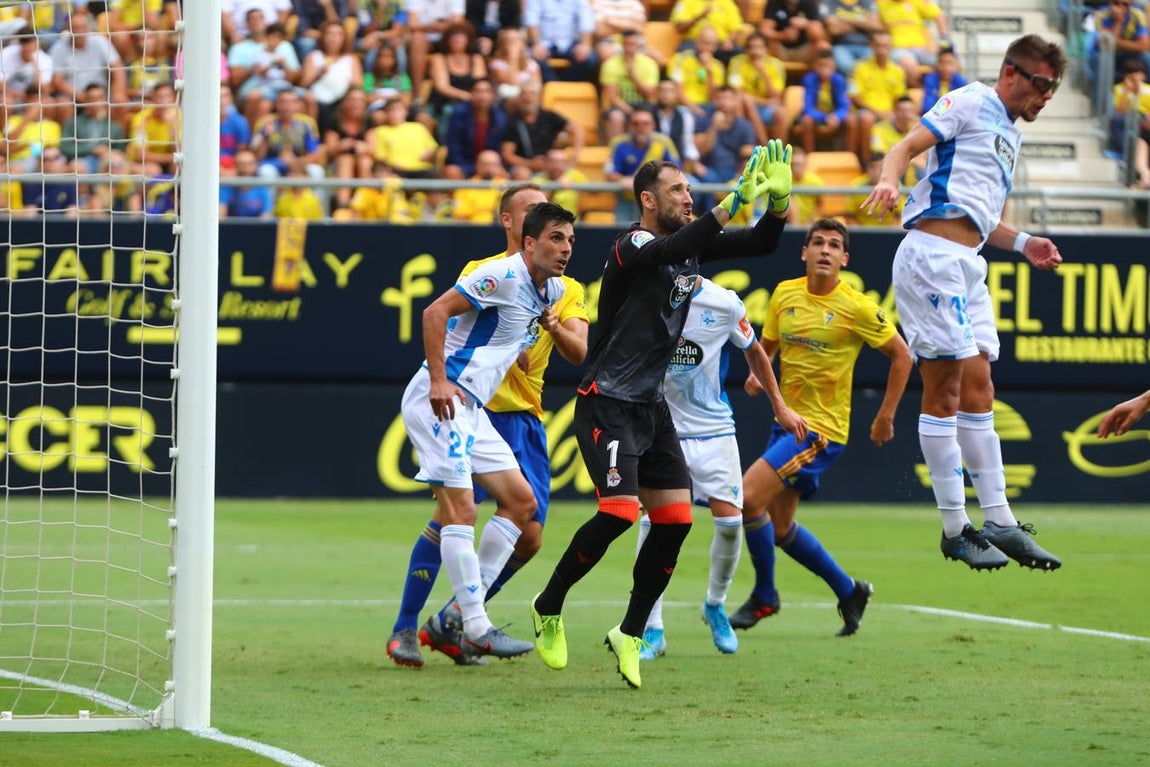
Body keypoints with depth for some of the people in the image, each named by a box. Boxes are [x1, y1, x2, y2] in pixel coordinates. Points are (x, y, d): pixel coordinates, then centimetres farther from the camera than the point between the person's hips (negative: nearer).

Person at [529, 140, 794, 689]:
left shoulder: (689, 243, 8)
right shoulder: (633, 247, -16)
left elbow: (761, 244, 8)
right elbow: (674, 250, -38)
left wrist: (777, 199, -13)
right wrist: (734, 201, -44)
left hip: (652, 406, 8)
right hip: (608, 404, -8)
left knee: (676, 518, -1)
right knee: (619, 512, -20)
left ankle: (630, 633, 12)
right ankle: (548, 608, 1)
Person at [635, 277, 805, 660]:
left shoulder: (725, 305, -6)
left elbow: (754, 352, 12)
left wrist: (780, 407, 15)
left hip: (714, 430, 1)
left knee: (730, 521, -8)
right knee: (653, 521, -13)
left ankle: (715, 605, 21)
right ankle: (652, 631, -3)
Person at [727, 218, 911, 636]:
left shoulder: (857, 307, -12)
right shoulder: (785, 294, 4)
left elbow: (901, 355, -2)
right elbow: (767, 345, 17)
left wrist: (886, 415, -2)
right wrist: (756, 373, -6)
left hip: (822, 428, -7)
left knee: (748, 497, -19)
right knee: (779, 528, 12)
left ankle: (764, 597, 0)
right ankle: (849, 591, 31)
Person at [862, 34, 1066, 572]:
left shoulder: (1010, 136, 24)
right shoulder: (971, 103, -1)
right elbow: (907, 145, -12)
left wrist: (1022, 243, 18)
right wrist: (889, 180, -32)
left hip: (966, 265, 9)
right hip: (932, 255, -9)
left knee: (977, 390, 10)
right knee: (944, 390, -8)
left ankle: (1000, 522, 13)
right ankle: (955, 529, -7)